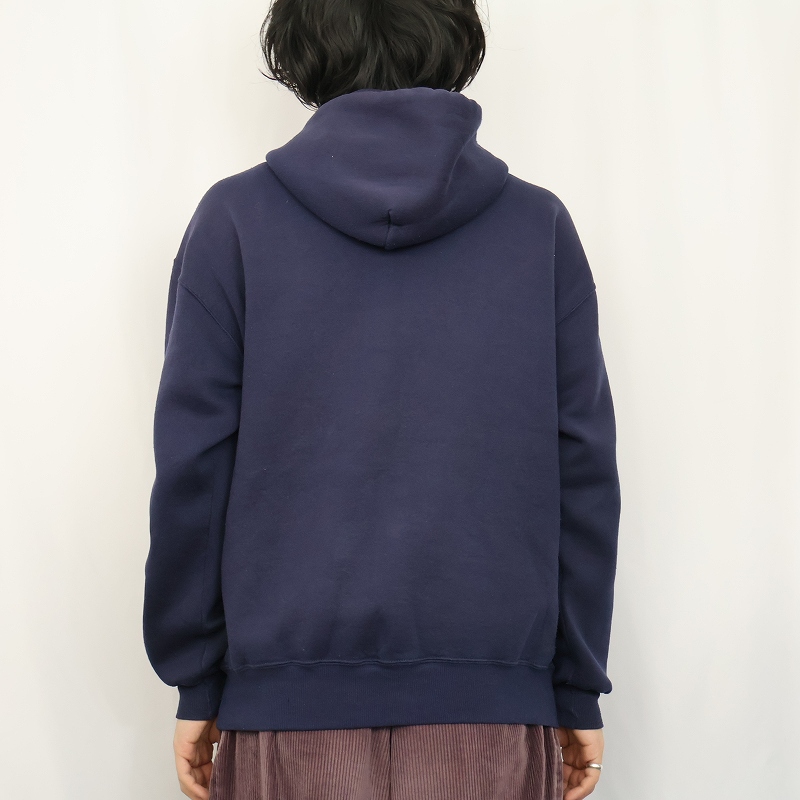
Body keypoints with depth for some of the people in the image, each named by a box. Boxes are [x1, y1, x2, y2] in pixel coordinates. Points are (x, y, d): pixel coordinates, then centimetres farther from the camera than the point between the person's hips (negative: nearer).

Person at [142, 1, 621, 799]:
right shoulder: (540, 226, 1)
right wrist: (579, 689, 8)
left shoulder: (234, 219, -2)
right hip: (492, 705, 1)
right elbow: (583, 471, 0)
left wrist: (196, 682, 5)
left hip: (290, 701, 0)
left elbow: (192, 466, -3)